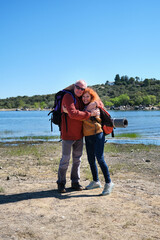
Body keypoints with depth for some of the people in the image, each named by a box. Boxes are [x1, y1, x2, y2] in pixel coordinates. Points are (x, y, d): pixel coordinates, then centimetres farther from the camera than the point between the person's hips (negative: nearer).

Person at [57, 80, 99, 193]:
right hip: (68, 134, -7)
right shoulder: (68, 97, -14)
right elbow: (73, 113, -29)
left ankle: (75, 182, 23)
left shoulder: (81, 99, 9)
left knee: (77, 159, 12)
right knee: (65, 159, -2)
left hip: (79, 134, 7)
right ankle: (61, 183, 12)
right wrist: (89, 114, -25)